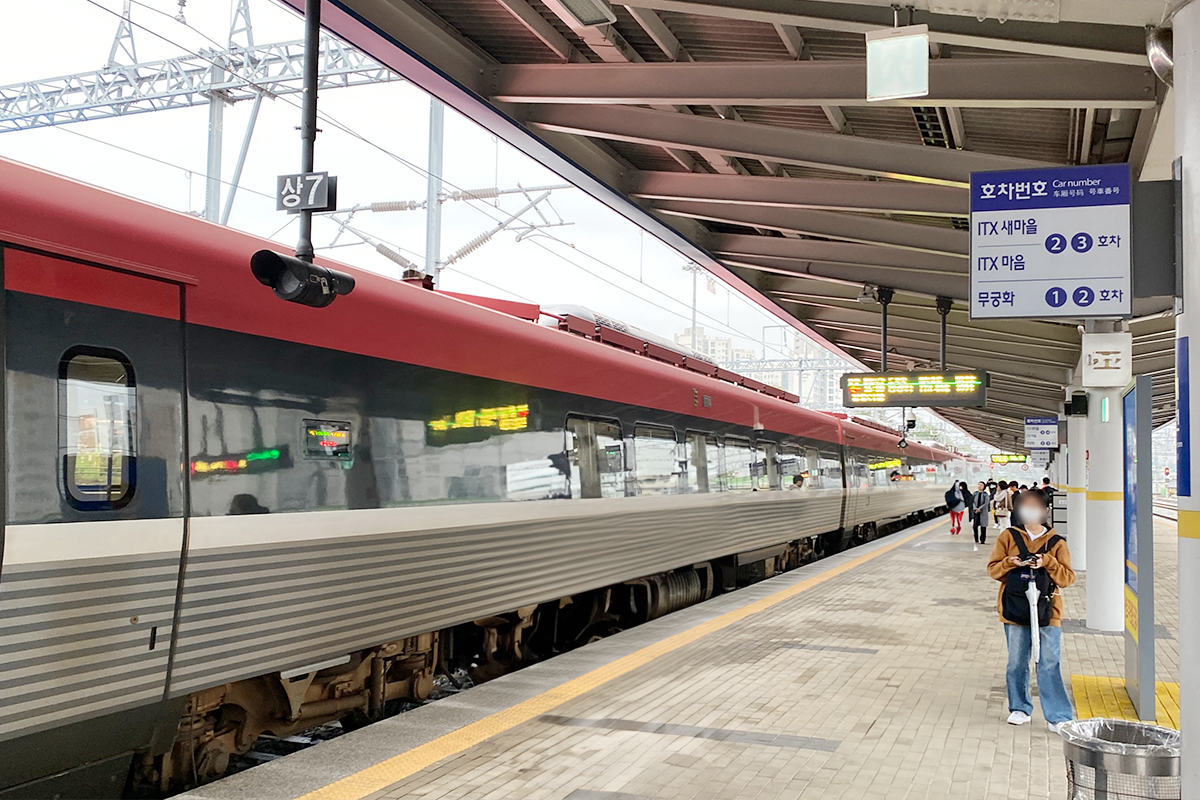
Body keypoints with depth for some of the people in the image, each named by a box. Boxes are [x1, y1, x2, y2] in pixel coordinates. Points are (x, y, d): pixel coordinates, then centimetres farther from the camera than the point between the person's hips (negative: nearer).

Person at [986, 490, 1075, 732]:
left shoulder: (1057, 543, 5)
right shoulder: (1009, 537, 7)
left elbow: (1067, 578, 1)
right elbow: (993, 568, 5)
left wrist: (1048, 563, -14)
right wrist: (1011, 563, -13)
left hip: (1047, 611, -1)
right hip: (1015, 610, 1)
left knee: (1050, 665, -5)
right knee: (1017, 663, 9)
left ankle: (1058, 717, 0)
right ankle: (1020, 709, 24)